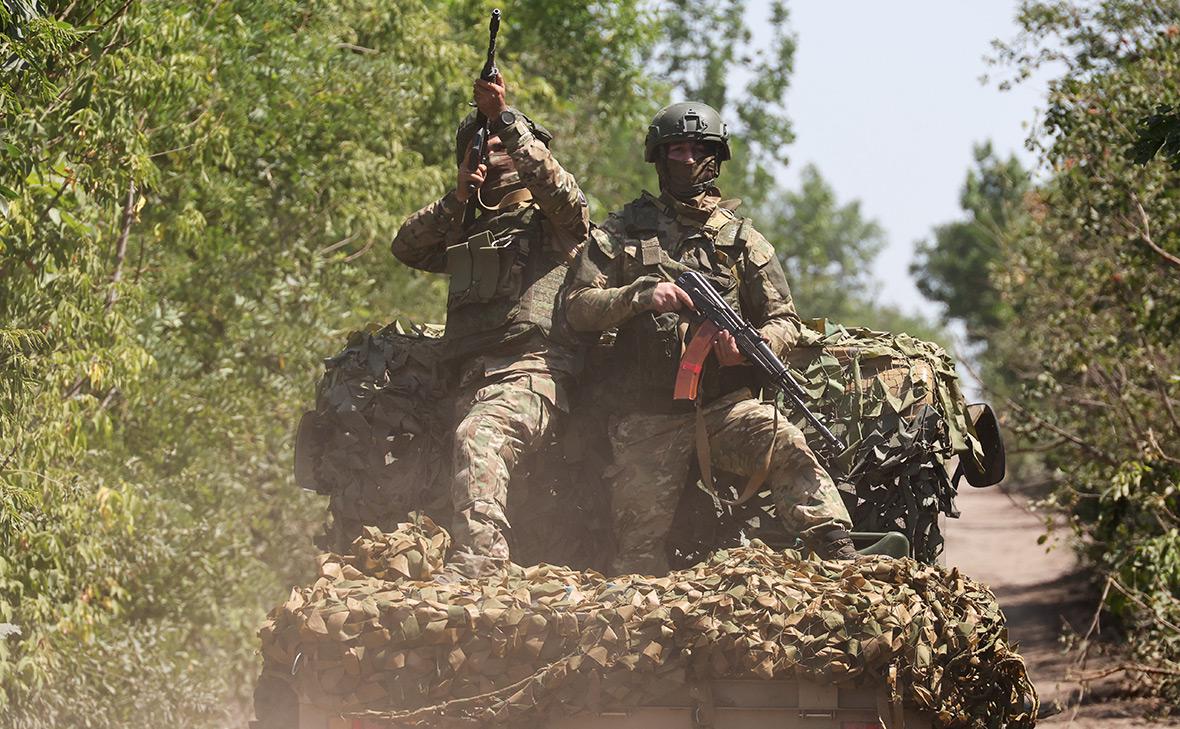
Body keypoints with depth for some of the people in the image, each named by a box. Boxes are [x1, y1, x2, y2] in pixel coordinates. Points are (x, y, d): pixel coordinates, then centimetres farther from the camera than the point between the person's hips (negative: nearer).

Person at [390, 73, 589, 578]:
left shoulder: (556, 223, 15)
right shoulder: (469, 233, 34)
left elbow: (555, 184, -7)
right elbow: (408, 248, 23)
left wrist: (505, 116, -12)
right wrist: (456, 199, 10)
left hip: (533, 371, -8)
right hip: (472, 379, 8)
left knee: (477, 438, -35)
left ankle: (476, 567, -48)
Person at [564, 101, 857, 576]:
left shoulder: (740, 238, 13)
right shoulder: (622, 232, 11)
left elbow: (786, 322, 12)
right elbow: (578, 308, 4)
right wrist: (641, 295, -14)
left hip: (726, 403, -1)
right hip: (650, 416, 1)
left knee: (789, 451, -29)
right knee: (638, 544, -3)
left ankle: (840, 563, -38)